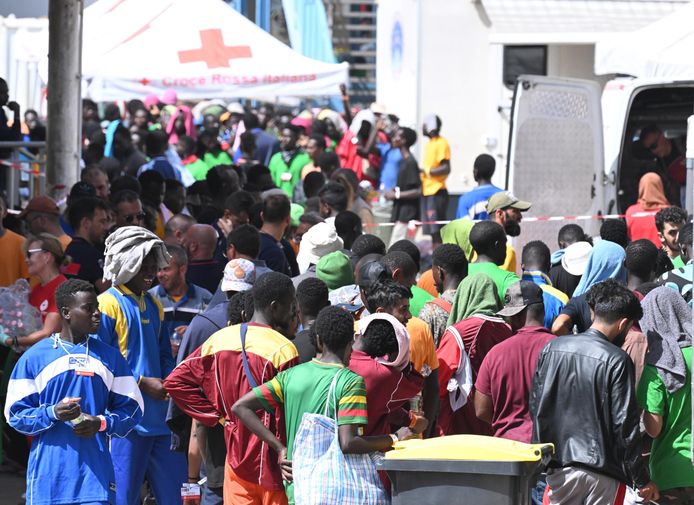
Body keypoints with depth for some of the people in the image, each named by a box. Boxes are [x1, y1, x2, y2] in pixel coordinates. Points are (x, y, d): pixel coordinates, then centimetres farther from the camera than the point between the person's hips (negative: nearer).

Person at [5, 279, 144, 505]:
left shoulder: (110, 357, 12)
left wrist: (101, 423, -8)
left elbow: (132, 409, 12)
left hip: (95, 475, 1)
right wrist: (53, 414, -15)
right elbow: (15, 414, 2)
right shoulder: (34, 358, 4)